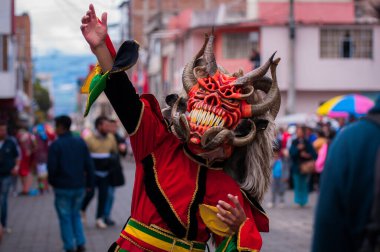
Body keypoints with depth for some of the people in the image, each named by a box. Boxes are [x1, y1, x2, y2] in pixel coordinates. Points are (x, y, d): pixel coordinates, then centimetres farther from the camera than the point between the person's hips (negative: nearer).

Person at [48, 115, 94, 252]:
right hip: (79, 186, 4)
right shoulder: (80, 142, 3)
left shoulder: (55, 145, -11)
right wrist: (89, 183, 9)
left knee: (65, 218, 6)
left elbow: (52, 167, -14)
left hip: (63, 187, -4)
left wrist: (52, 182, 4)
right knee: (75, 215, 19)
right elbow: (89, 165, 2)